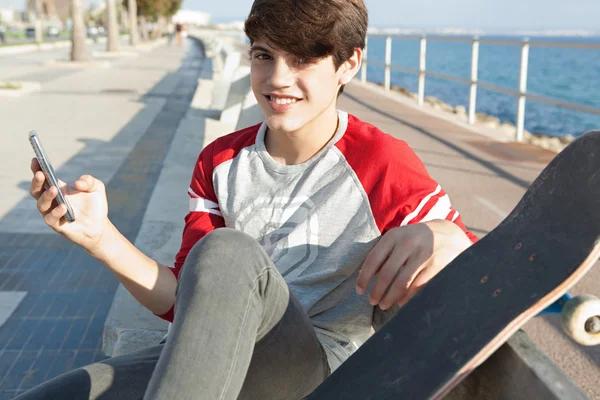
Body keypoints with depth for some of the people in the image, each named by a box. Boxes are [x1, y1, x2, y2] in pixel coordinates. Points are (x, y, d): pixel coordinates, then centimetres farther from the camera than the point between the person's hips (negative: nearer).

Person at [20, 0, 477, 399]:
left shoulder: (383, 164, -7)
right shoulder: (220, 163, 7)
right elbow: (187, 303, 7)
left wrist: (447, 241, -32)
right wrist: (101, 237, -10)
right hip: (214, 357, 4)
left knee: (226, 253, -33)